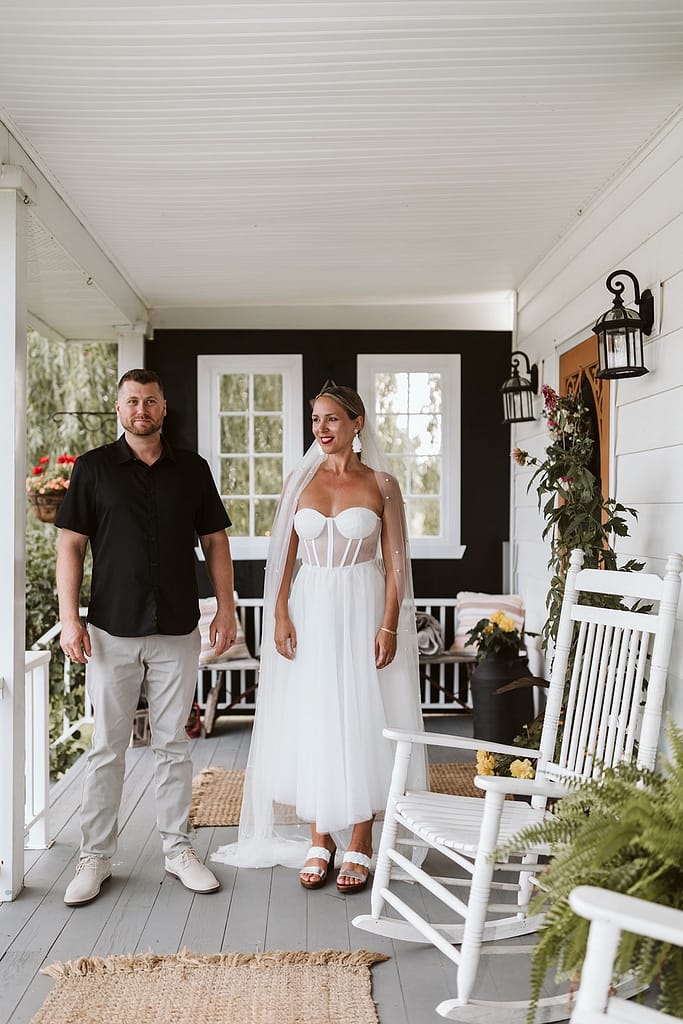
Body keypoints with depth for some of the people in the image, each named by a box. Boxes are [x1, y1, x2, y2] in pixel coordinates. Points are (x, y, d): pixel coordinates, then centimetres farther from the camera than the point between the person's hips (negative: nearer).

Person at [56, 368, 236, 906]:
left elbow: (215, 541, 10)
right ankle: (96, 856, 17)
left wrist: (226, 608, 3)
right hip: (112, 630, -1)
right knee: (107, 748, 5)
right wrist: (69, 617, -8)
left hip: (177, 630, 1)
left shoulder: (192, 469, 7)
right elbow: (71, 544, 0)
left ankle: (178, 847, 21)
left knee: (174, 744, 10)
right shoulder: (93, 468, 2)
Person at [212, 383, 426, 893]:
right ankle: (319, 840, 19)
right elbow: (285, 556, 7)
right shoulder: (301, 481, 7)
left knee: (363, 720, 1)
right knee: (311, 722, 5)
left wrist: (389, 625, -9)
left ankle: (360, 843, 13)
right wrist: (281, 616, -3)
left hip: (363, 608, -2)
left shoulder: (381, 484, 0)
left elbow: (394, 562, -1)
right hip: (310, 607, 2)